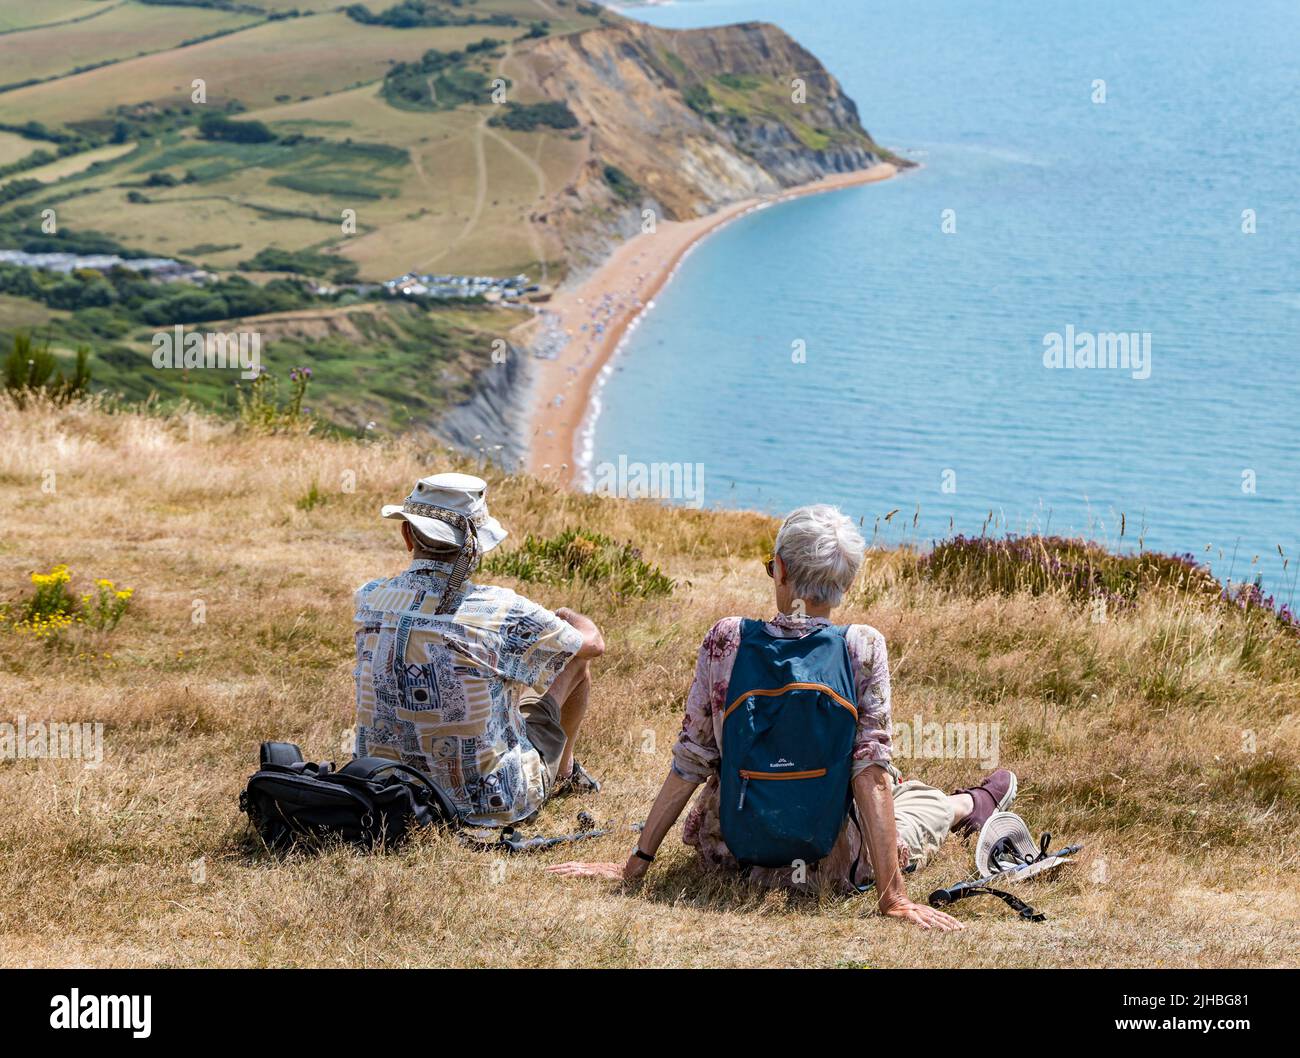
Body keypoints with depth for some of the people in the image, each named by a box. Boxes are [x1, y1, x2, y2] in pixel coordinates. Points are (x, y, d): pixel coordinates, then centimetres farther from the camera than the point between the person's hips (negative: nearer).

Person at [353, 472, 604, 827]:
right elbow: (593, 643, -1)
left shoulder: (369, 600, -10)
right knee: (575, 655, 17)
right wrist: (569, 621, 21)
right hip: (494, 804, -4)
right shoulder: (502, 611, -22)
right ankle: (564, 774, 41)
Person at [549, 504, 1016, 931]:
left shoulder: (726, 639, -14)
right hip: (824, 860, -3)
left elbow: (691, 758, -9)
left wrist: (636, 863, -1)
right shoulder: (862, 648, -18)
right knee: (923, 799, 30)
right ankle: (970, 806, 63)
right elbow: (869, 769, -21)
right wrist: (892, 896, -19)